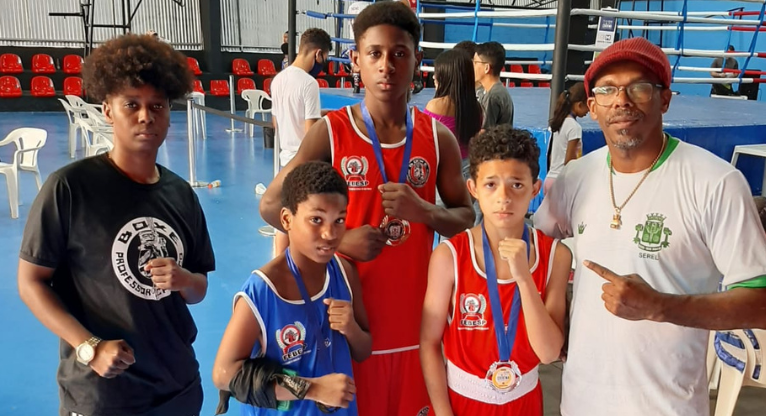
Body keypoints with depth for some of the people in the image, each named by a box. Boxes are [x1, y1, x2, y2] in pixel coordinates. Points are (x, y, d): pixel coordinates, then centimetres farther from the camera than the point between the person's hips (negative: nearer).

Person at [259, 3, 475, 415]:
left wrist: (424, 211, -15)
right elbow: (271, 204, -5)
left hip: (416, 319, 2)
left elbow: (466, 216, 6)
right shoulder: (329, 133, -8)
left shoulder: (438, 137, -1)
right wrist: (338, 239, -17)